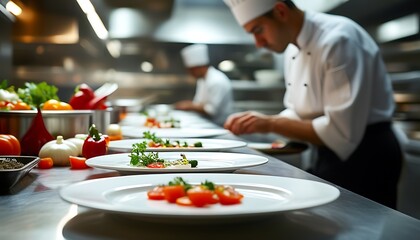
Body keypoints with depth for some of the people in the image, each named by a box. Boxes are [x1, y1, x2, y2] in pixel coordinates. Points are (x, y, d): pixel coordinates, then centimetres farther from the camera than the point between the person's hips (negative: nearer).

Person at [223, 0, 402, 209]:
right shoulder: (293, 50, 5)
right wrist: (258, 122, -7)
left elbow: (342, 132, -28)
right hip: (330, 157, 9)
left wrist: (271, 124, -24)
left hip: (366, 159, -8)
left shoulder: (340, 39, -24)